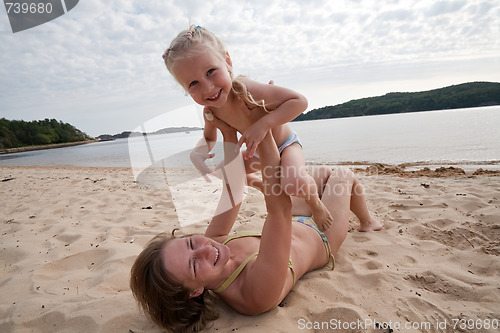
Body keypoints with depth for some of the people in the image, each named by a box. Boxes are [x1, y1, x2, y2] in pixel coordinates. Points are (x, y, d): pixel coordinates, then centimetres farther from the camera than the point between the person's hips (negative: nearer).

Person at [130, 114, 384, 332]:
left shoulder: (215, 241, -28)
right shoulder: (256, 294, -48)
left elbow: (233, 193, -24)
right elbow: (280, 206, -57)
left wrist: (229, 135, -31)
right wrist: (264, 133, -56)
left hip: (295, 224, 6)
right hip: (321, 238, -5)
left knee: (323, 172, 23)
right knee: (344, 175, 12)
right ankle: (367, 222, 48)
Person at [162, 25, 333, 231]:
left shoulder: (247, 91, -36)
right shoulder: (210, 112, -16)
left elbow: (300, 101, -31)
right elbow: (209, 138, 4)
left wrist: (264, 123, -41)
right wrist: (201, 151, -20)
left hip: (285, 146, -6)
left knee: (294, 184, -37)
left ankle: (315, 203, 1)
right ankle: (261, 185, 28)